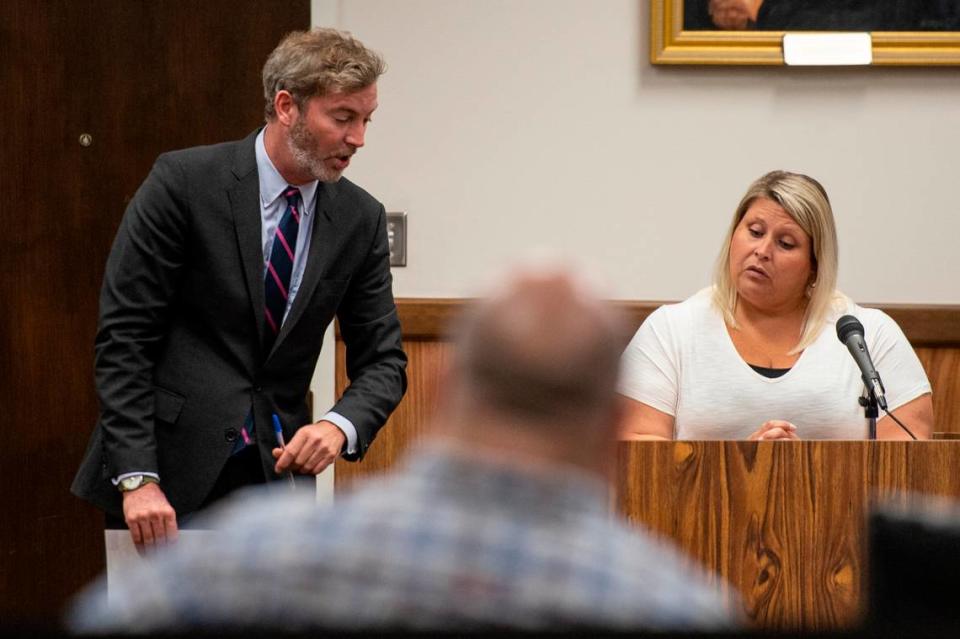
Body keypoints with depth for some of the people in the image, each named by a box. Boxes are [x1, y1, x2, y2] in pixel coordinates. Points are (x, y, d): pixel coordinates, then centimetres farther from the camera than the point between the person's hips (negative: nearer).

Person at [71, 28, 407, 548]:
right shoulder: (184, 182, -10)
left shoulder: (360, 219, 3)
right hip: (169, 471, -4)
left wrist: (340, 425, -17)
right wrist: (138, 478, -18)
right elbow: (123, 338, -10)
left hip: (275, 475, 4)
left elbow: (382, 361, 7)